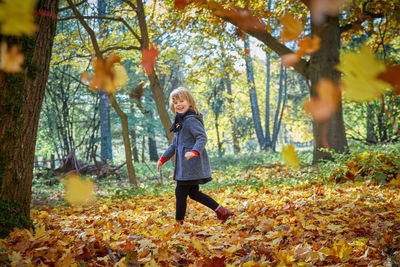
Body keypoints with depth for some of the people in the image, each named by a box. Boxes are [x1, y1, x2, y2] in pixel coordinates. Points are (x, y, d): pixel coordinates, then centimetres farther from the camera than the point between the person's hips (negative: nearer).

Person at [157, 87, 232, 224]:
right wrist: (163, 158, 25)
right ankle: (221, 211, 15)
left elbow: (202, 137, -24)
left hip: (191, 163, -10)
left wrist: (194, 151, -41)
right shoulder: (180, 121, 19)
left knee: (180, 192, -3)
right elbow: (175, 144, 26)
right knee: (193, 193, 13)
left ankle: (179, 222, 8)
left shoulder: (191, 119, -12)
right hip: (185, 165, 10)